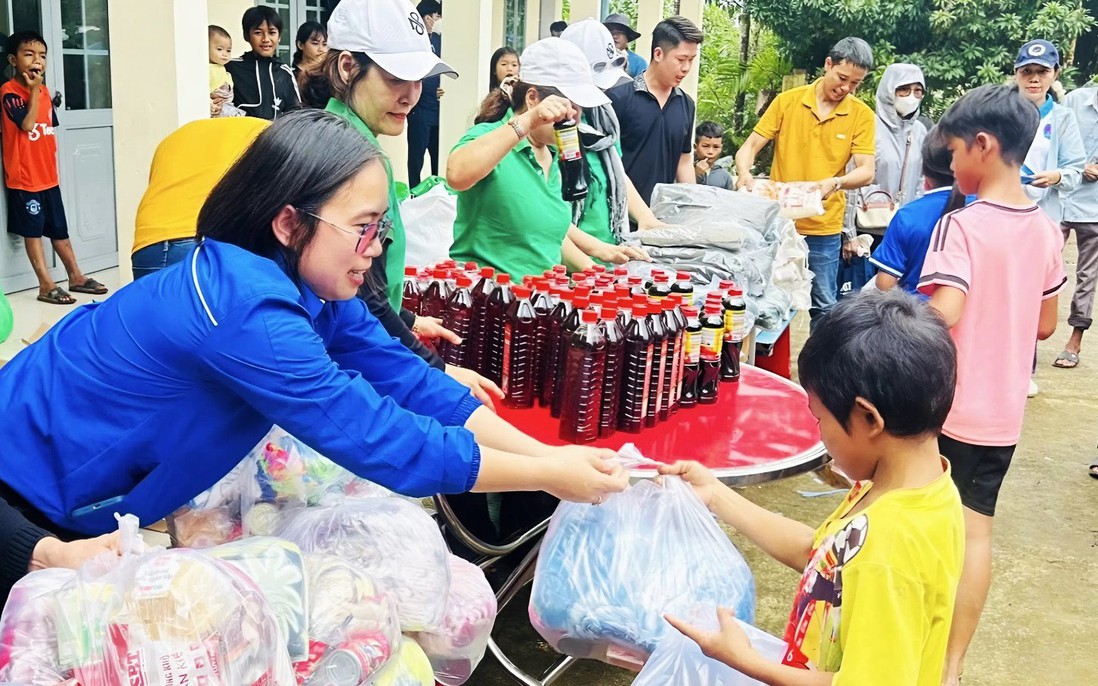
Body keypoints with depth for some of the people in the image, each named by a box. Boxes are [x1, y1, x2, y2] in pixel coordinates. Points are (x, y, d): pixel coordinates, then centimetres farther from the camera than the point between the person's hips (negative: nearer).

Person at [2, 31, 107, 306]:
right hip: (23, 177, -7)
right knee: (33, 230, 2)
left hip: (48, 175, 7)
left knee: (59, 229, 14)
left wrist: (51, 159, 14)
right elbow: (28, 124, -25)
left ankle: (76, 277, 23)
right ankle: (46, 285, 6)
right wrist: (34, 90, -18)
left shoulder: (44, 90, 9)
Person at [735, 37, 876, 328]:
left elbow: (866, 171, -8)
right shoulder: (787, 101, 0)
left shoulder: (862, 115, -1)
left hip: (825, 230, 0)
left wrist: (835, 182, -29)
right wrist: (744, 172, -21)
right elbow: (750, 146, 0)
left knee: (823, 307, 6)